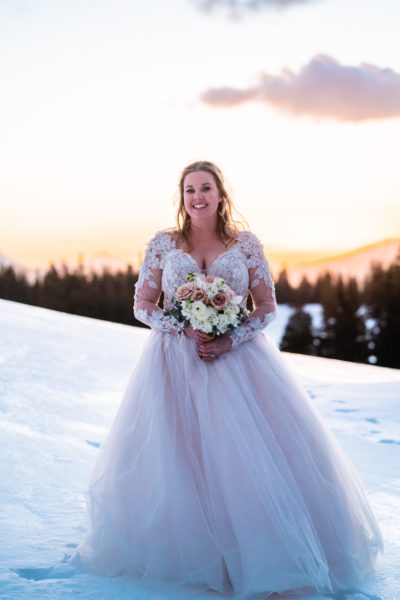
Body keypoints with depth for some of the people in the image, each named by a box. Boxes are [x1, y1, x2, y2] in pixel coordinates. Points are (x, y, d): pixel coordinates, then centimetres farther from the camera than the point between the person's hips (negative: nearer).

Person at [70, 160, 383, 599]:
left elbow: (268, 306, 3)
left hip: (237, 357, 0)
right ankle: (181, 551, 14)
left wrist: (230, 340, -12)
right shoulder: (162, 243, 3)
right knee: (173, 458, -3)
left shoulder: (246, 244, 3)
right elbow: (142, 306, 4)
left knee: (250, 456, -6)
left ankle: (263, 553, 8)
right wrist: (186, 330, -12)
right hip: (175, 361, 0)